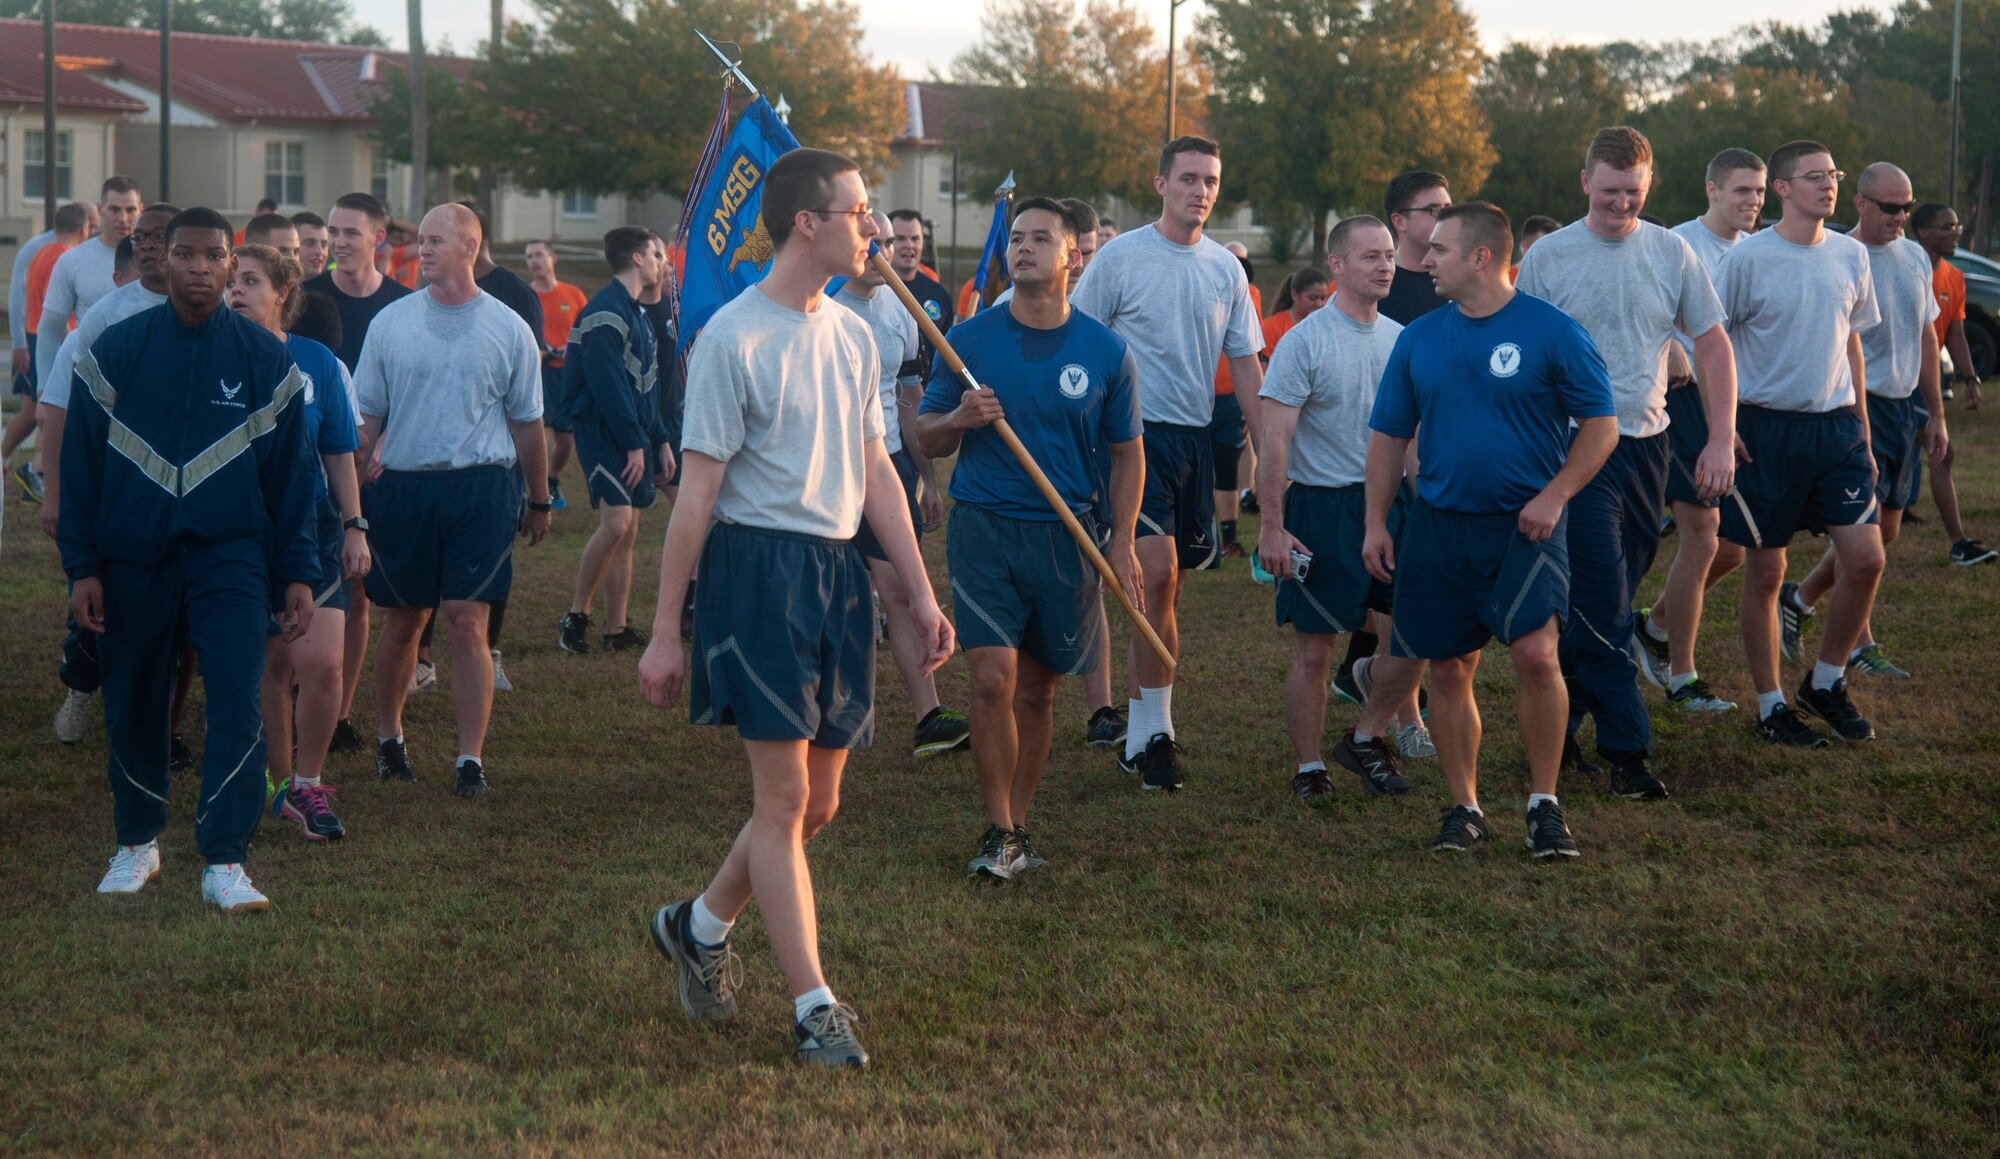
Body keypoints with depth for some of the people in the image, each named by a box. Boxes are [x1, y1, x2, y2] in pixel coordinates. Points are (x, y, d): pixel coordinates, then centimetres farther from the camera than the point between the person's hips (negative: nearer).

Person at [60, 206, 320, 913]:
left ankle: (224, 862, -8)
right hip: (132, 560, 1)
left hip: (230, 554, -1)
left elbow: (291, 472, 6)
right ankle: (137, 845, 29)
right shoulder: (114, 352, -1)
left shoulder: (265, 359, 1)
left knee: (238, 701, -13)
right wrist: (81, 567, -1)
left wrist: (298, 573, 2)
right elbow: (80, 464, 3)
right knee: (133, 706, 10)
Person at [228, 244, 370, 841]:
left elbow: (339, 455, 7)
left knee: (321, 660, -12)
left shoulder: (316, 362, 1)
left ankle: (307, 784, 4)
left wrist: (355, 527, 4)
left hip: (312, 528, 0)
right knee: (270, 663, 6)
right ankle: (281, 784, 22)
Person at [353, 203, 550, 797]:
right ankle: (388, 736, 29)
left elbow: (526, 421, 11)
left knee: (467, 621, -8)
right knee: (405, 620, 11)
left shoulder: (508, 329, 4)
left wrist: (539, 502, 16)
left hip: (481, 487, -1)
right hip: (403, 486, 2)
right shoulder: (391, 322, 6)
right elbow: (366, 415, 10)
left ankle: (471, 758, -4)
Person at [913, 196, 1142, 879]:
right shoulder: (971, 340, 2)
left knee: (1039, 689, 8)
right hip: (985, 528, -1)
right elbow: (924, 438, 8)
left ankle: (1018, 827, 20)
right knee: (993, 680, -11)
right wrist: (959, 419, -14)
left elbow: (1126, 452, 11)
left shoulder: (1103, 350, 3)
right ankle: (999, 835, -1)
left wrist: (1122, 539, 1)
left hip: (1068, 535, 1)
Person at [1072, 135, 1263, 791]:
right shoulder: (1120, 258, -4)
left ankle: (1140, 730, 18)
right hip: (1137, 433, -5)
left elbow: (1244, 362, 15)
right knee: (1158, 571, -18)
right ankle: (1154, 731, -11)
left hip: (1196, 436, 5)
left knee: (1165, 583, 10)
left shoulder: (1226, 269, 11)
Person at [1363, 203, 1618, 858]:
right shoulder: (1418, 338, 8)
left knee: (1535, 653, -18)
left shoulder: (1551, 332, -5)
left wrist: (1554, 496, -13)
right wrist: (1376, 522, 8)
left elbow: (1600, 426, -2)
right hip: (1439, 526, 4)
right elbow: (1389, 436, 14)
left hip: (1524, 523, -4)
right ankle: (1464, 807, 19)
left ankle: (1544, 803, -4)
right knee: (1449, 670, 6)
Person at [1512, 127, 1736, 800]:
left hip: (1645, 444, 4)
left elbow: (1712, 345, 9)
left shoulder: (1671, 253, 6)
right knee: (1602, 607, -9)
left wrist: (1722, 440, 0)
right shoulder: (1547, 257, -2)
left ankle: (1558, 716, 23)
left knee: (1609, 600, 10)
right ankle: (1626, 749, -5)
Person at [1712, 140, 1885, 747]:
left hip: (1836, 425, 4)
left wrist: (1862, 432, 16)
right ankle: (1771, 706, 14)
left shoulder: (1850, 255, 8)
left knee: (1866, 557, -4)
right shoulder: (1748, 258, -8)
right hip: (1767, 428, -4)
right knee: (1765, 572, 2)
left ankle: (1826, 680, 16)